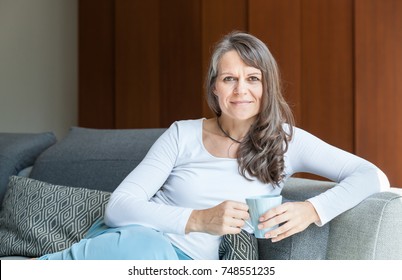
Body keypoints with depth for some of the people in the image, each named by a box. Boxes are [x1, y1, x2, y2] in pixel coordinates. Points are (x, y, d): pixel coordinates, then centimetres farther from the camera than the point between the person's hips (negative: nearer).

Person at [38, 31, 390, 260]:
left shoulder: (286, 141, 6)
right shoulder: (183, 135, 4)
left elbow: (374, 177, 0)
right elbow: (119, 206, -3)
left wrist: (312, 210, -19)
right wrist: (199, 220, -18)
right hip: (129, 237, -1)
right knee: (144, 246, -40)